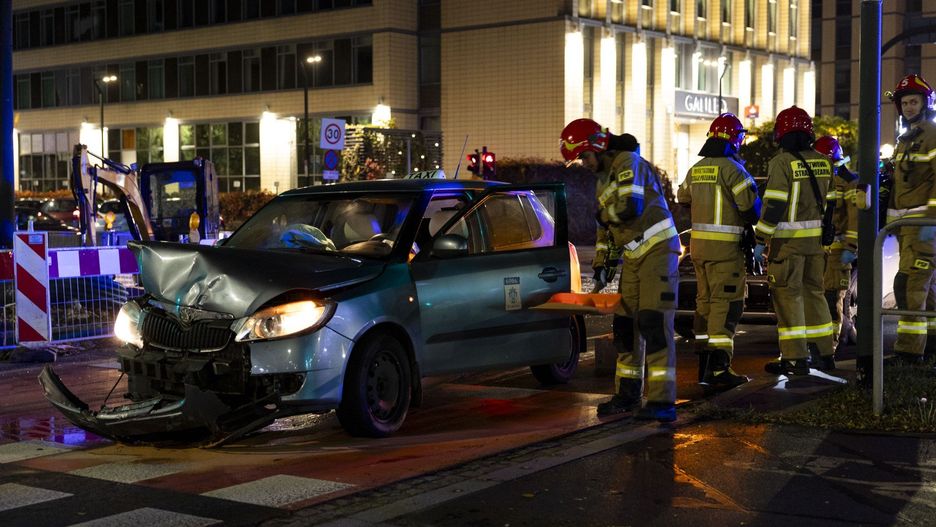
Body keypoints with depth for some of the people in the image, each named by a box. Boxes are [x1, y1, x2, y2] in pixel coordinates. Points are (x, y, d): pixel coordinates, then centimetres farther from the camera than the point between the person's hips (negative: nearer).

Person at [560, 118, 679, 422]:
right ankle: (627, 395, 20)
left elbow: (631, 207, -26)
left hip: (657, 249, -9)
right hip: (632, 255, 9)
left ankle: (663, 402, -15)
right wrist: (601, 258, 20)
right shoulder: (602, 177, 17)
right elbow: (607, 222, 25)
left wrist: (604, 213, -7)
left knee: (654, 323, -14)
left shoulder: (627, 162, -14)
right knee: (626, 325, 10)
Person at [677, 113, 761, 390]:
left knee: (705, 300, 14)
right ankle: (718, 368, -13)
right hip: (725, 245, -8)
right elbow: (750, 206, -14)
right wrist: (752, 223, 7)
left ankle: (704, 365, 18)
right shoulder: (731, 168, -12)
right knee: (726, 303, -7)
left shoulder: (695, 170, 11)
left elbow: (683, 201, 24)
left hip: (698, 243, 8)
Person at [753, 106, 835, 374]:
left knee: (788, 295, -1)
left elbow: (773, 206, -16)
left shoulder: (781, 162, -11)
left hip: (788, 241, -7)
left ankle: (795, 358, -2)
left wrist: (761, 240, -13)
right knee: (814, 292, 17)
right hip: (817, 240, 7)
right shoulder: (823, 162, 9)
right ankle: (824, 353, 23)